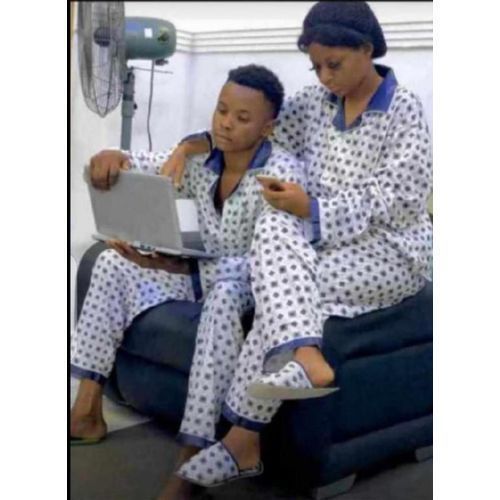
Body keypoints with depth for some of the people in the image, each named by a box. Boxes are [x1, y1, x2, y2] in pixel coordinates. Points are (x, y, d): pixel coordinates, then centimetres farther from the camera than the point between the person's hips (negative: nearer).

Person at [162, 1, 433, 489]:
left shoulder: (404, 109, -8)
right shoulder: (314, 102, 9)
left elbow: (401, 201, -16)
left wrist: (313, 209, -23)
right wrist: (191, 146, -8)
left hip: (389, 249, -5)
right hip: (322, 236, 5)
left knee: (281, 286, -28)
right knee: (273, 228, -30)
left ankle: (244, 437, -22)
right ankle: (304, 357, -47)